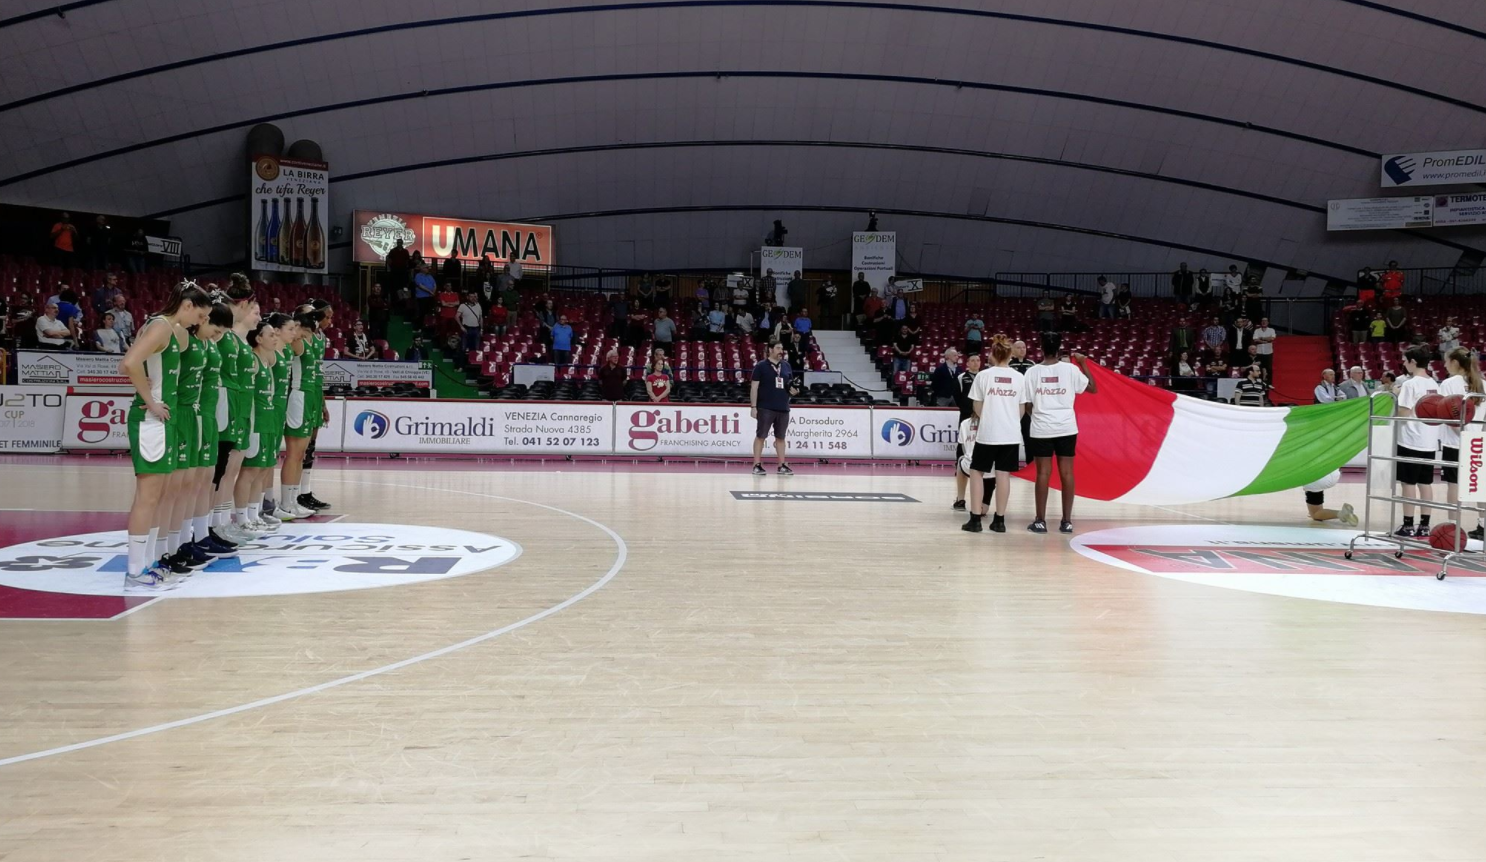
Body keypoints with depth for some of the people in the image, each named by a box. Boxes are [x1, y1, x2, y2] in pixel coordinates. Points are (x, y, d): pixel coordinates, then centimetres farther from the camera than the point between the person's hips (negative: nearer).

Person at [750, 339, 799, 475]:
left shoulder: (786, 366, 11)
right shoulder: (761, 366, -4)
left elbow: (790, 385, 20)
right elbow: (754, 387, -6)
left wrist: (793, 390, -4)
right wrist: (753, 406, -12)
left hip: (783, 408, 5)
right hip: (765, 408, -5)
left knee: (780, 437, 10)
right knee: (760, 436, -1)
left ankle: (782, 466, 16)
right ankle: (757, 465, 3)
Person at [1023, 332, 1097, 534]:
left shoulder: (1033, 372, -1)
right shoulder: (1070, 368, -1)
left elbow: (1027, 405, 1)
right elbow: (1093, 389, 7)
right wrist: (1083, 363, 14)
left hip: (1041, 428, 0)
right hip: (1066, 428, 0)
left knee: (1043, 473, 3)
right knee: (1066, 473, 4)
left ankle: (1040, 521, 4)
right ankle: (1067, 521, 5)